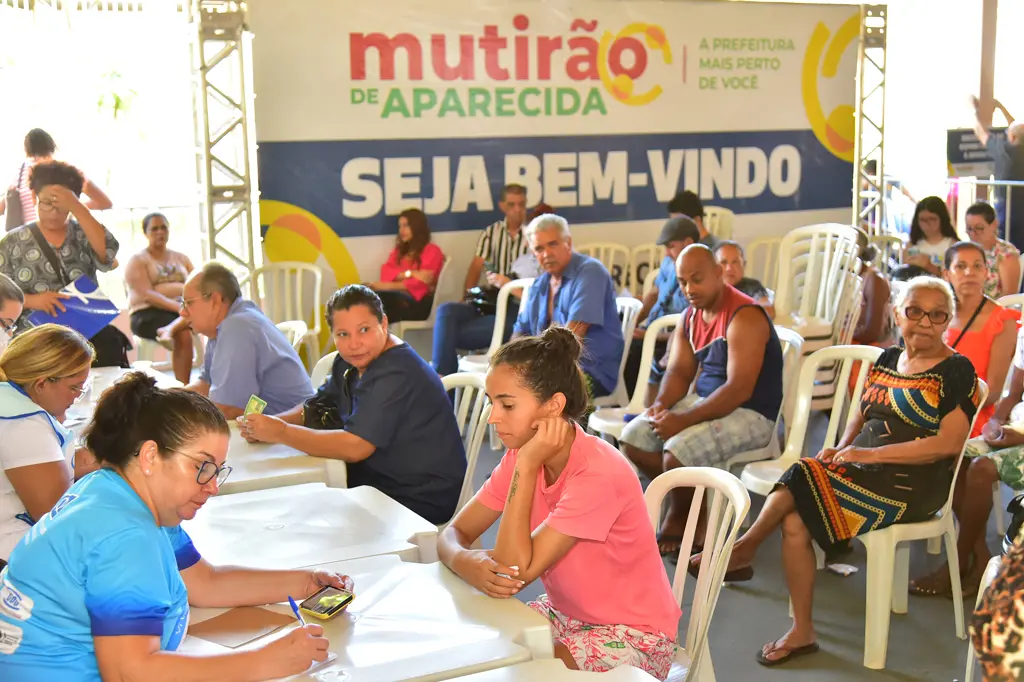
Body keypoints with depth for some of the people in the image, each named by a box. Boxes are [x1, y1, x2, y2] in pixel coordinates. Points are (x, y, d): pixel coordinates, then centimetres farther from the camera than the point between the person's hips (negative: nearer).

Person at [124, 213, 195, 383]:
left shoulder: (181, 258, 21)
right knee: (183, 333, -37)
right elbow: (147, 294, -10)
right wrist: (178, 307, -25)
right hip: (149, 314, -4)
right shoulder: (137, 261, 5)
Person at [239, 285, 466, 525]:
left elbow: (354, 447, -29)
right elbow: (316, 407, 14)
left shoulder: (396, 374, -25)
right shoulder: (351, 361, 6)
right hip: (381, 479, 9)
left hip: (421, 499, -9)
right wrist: (270, 423, -6)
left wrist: (280, 432, -23)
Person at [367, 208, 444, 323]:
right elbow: (385, 272, 7)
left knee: (379, 296, -34)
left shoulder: (431, 250, 6)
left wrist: (390, 286, -19)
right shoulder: (399, 249, 26)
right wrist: (410, 273, -11)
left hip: (419, 302, -5)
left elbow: (421, 282, -9)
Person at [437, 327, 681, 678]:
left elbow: (518, 571, -29)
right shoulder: (523, 454, -5)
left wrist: (526, 467, -32)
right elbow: (453, 534, -4)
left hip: (632, 636, -7)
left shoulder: (598, 474, -29)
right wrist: (467, 562, -28)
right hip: (565, 615, 7)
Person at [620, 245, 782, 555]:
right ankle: (690, 504, 9)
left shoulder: (745, 317, -20)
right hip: (703, 400, 9)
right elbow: (679, 370, 10)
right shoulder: (691, 316, 8)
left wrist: (683, 420, -27)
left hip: (750, 414, -9)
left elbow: (739, 389, -26)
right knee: (632, 437, -5)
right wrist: (661, 404, -12)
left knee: (677, 451, -28)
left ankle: (677, 521, 3)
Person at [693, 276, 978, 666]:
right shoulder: (886, 360, 13)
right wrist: (841, 449, -1)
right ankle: (801, 632, -11)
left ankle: (743, 550, -2)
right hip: (864, 471, 6)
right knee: (794, 521, -19)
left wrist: (870, 454, -17)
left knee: (800, 484, -24)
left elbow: (948, 443, -15)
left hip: (912, 485, -6)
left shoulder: (957, 372, -7)